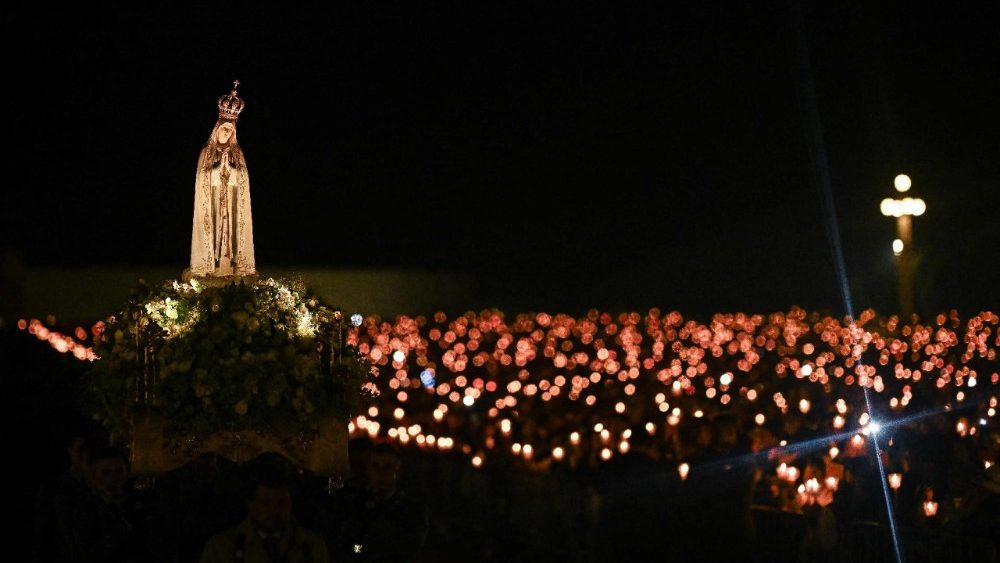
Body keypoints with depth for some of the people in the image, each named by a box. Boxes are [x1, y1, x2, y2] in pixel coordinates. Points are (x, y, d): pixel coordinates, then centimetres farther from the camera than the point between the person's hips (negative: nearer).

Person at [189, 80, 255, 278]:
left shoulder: (237, 153, 7)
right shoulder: (207, 152, 2)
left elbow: (243, 182, 7)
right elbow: (201, 183, 1)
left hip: (233, 202, 2)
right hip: (212, 202, -2)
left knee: (233, 230, 0)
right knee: (212, 229, -3)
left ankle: (233, 262, 2)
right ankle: (211, 264, -1)